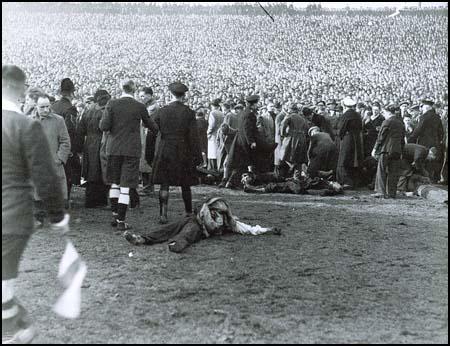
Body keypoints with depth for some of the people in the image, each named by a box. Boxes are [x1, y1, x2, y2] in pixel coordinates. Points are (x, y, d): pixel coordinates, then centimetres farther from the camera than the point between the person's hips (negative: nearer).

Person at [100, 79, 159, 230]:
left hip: (114, 148, 2)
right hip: (132, 150, -2)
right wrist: (158, 130, 28)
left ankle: (115, 216, 21)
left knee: (115, 183, 17)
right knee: (126, 186, 1)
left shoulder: (112, 104, -4)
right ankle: (121, 221, 2)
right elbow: (150, 125, 7)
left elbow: (103, 126, -9)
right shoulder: (140, 107, -5)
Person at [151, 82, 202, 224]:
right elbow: (194, 137, -6)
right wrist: (197, 156, -1)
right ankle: (189, 213, 23)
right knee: (185, 185, 12)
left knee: (164, 185, 4)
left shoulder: (161, 111, 0)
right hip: (183, 153, 0)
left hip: (164, 152, 1)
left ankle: (163, 215, -2)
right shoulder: (189, 113, -5)